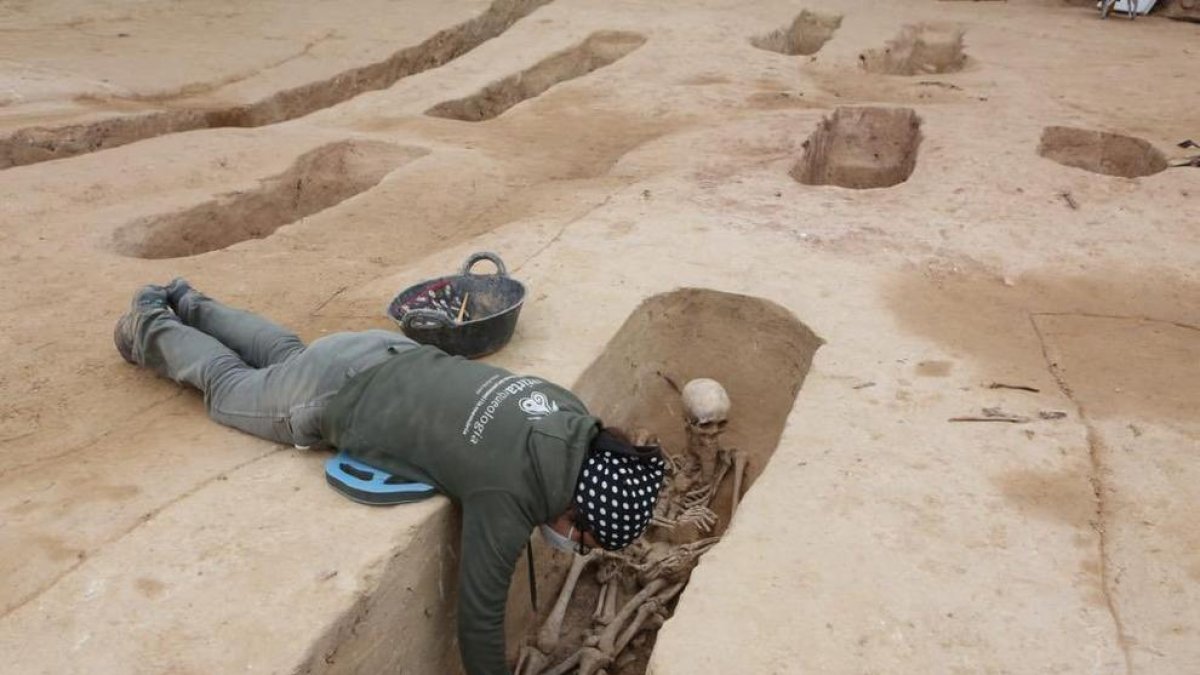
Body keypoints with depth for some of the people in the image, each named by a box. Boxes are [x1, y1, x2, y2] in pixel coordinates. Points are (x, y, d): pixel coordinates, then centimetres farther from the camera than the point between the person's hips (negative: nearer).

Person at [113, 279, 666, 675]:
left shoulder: (573, 417, -12)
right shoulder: (508, 498, -33)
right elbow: (478, 615, -23)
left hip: (377, 354, 6)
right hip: (331, 400, -6)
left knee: (284, 356, 36)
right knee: (228, 386, 25)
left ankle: (186, 306, 54)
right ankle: (151, 328, 47)